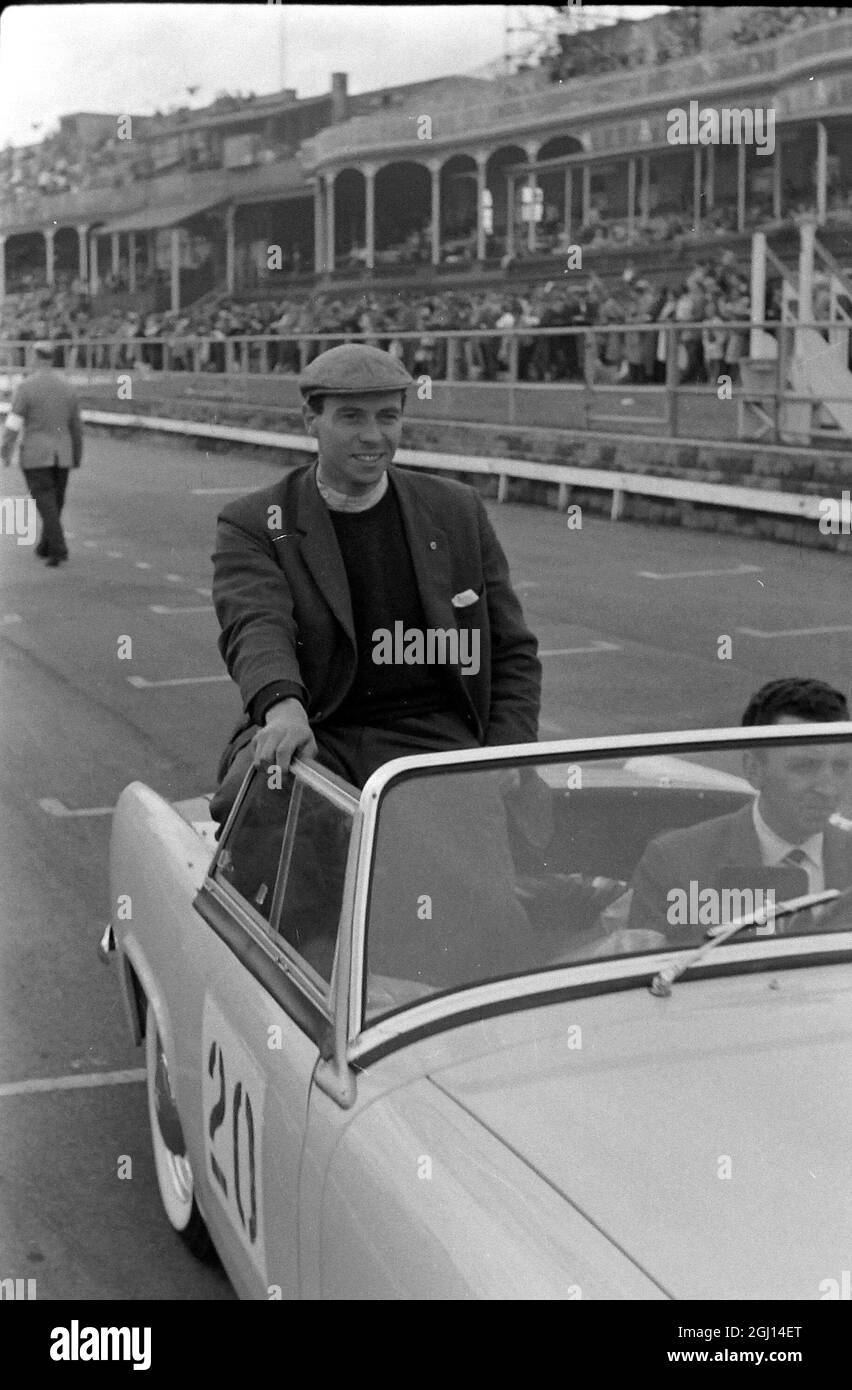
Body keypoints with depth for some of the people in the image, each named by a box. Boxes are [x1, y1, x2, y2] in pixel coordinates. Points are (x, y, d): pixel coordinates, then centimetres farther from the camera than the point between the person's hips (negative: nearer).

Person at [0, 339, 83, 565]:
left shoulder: (25, 387, -11)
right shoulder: (68, 388, 2)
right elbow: (76, 427, 8)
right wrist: (78, 457, 17)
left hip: (35, 455, -4)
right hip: (61, 455, 4)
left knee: (46, 505, -4)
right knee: (54, 503, 16)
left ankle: (58, 549, -15)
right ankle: (45, 546, 26)